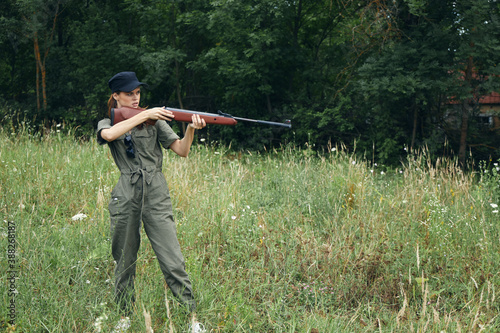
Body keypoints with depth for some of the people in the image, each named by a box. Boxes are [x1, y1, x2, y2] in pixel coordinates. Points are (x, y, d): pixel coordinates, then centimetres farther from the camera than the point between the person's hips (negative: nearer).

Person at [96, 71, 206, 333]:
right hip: (125, 199, 1)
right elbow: (109, 135, -18)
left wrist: (191, 128, -18)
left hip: (156, 197, -1)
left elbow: (181, 150, 1)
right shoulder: (107, 124, 8)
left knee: (173, 262, -7)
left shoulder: (154, 121, 8)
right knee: (124, 262, 10)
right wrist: (144, 115, -21)